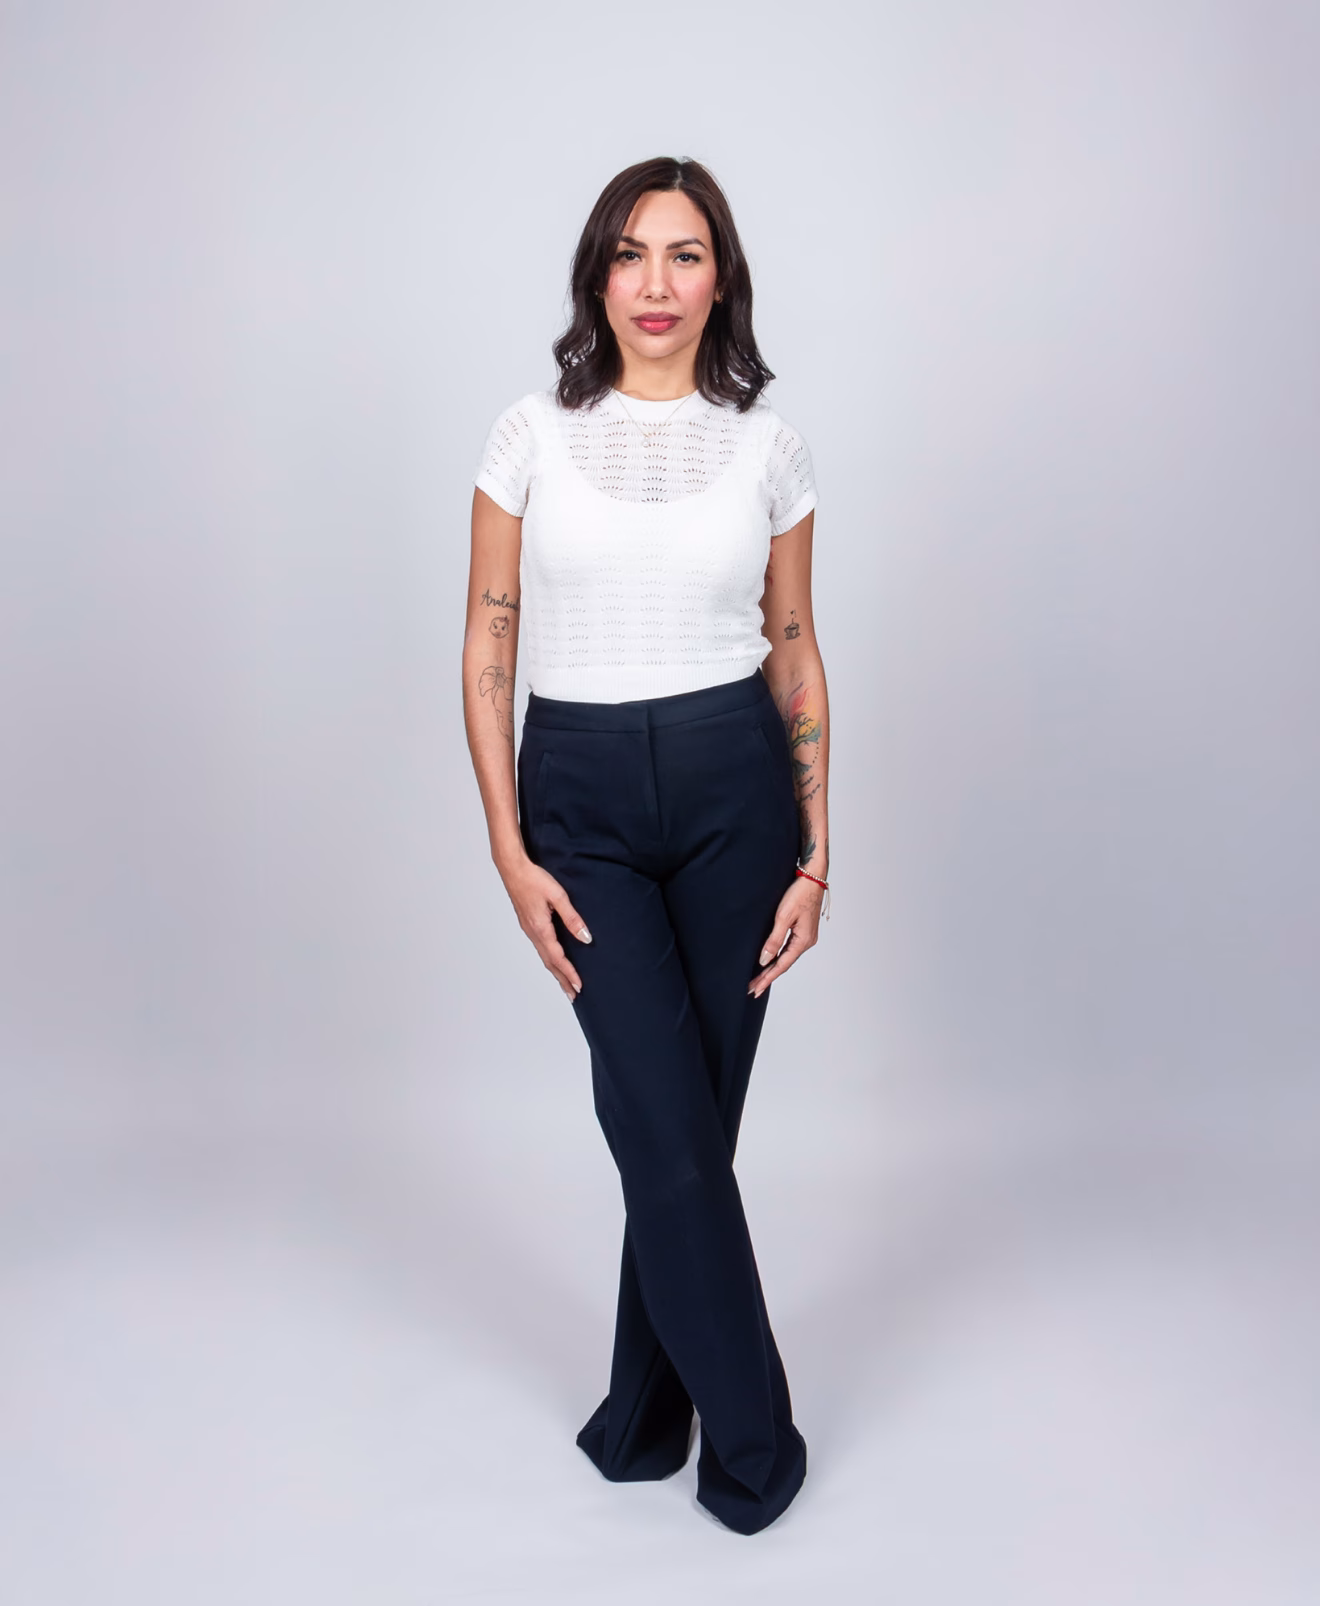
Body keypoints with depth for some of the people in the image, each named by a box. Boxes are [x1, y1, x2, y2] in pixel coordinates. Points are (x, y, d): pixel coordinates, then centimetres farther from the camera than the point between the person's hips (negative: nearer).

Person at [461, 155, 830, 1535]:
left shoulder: (767, 445, 4)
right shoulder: (532, 435, 1)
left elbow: (795, 657, 7)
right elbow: (487, 653, 1)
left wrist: (815, 856, 1)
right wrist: (510, 852, -6)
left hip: (734, 788, 1)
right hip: (583, 799, -1)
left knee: (687, 1121, 9)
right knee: (669, 1128, -4)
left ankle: (648, 1411, 31)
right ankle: (748, 1430, 19)